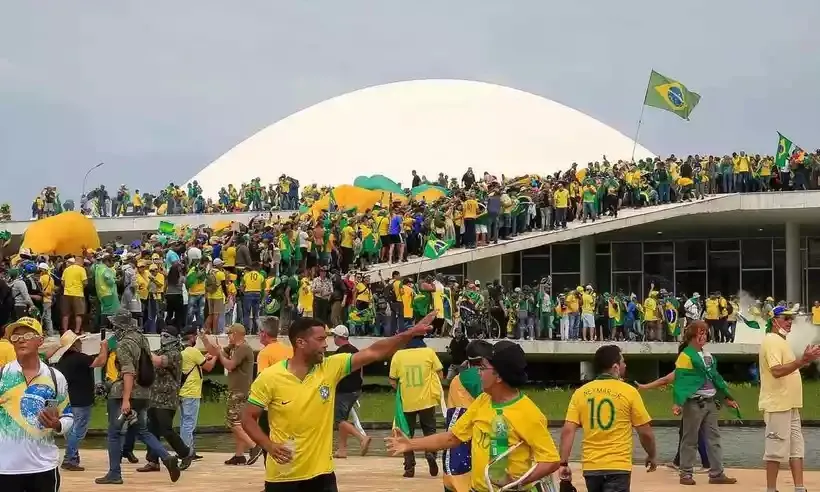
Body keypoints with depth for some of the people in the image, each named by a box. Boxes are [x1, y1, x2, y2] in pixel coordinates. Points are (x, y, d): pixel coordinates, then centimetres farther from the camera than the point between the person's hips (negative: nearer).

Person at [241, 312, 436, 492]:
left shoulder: (331, 368, -3)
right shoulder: (269, 378, -11)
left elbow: (374, 352, -6)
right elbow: (248, 418, -4)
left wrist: (411, 333, -13)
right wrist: (269, 446, -20)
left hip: (321, 473, 3)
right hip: (282, 476, -3)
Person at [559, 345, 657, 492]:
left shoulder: (580, 392, 3)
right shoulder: (628, 392, -5)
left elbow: (568, 430, -4)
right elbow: (645, 432, 0)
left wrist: (564, 463, -3)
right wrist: (652, 456, 16)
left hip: (591, 466, 4)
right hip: (618, 466, -4)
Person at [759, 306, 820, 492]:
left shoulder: (781, 341, 18)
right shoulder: (772, 341, -14)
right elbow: (777, 371, -26)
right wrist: (802, 360, -31)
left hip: (790, 405, 10)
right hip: (777, 406, -10)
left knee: (797, 448, 9)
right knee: (777, 449, -6)